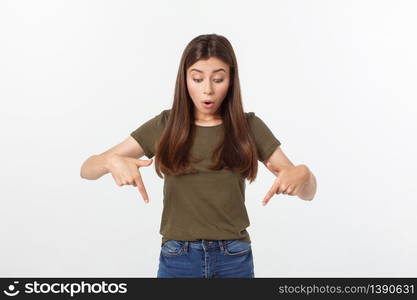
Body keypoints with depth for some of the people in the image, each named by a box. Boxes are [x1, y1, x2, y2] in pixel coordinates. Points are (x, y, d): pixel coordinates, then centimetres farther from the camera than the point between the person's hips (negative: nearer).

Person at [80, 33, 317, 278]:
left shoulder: (249, 127, -2)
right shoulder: (165, 126, -2)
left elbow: (308, 192, -2)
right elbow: (88, 169, -3)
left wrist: (303, 173, -26)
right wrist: (112, 161, -26)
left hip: (235, 260, 0)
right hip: (178, 260, 0)